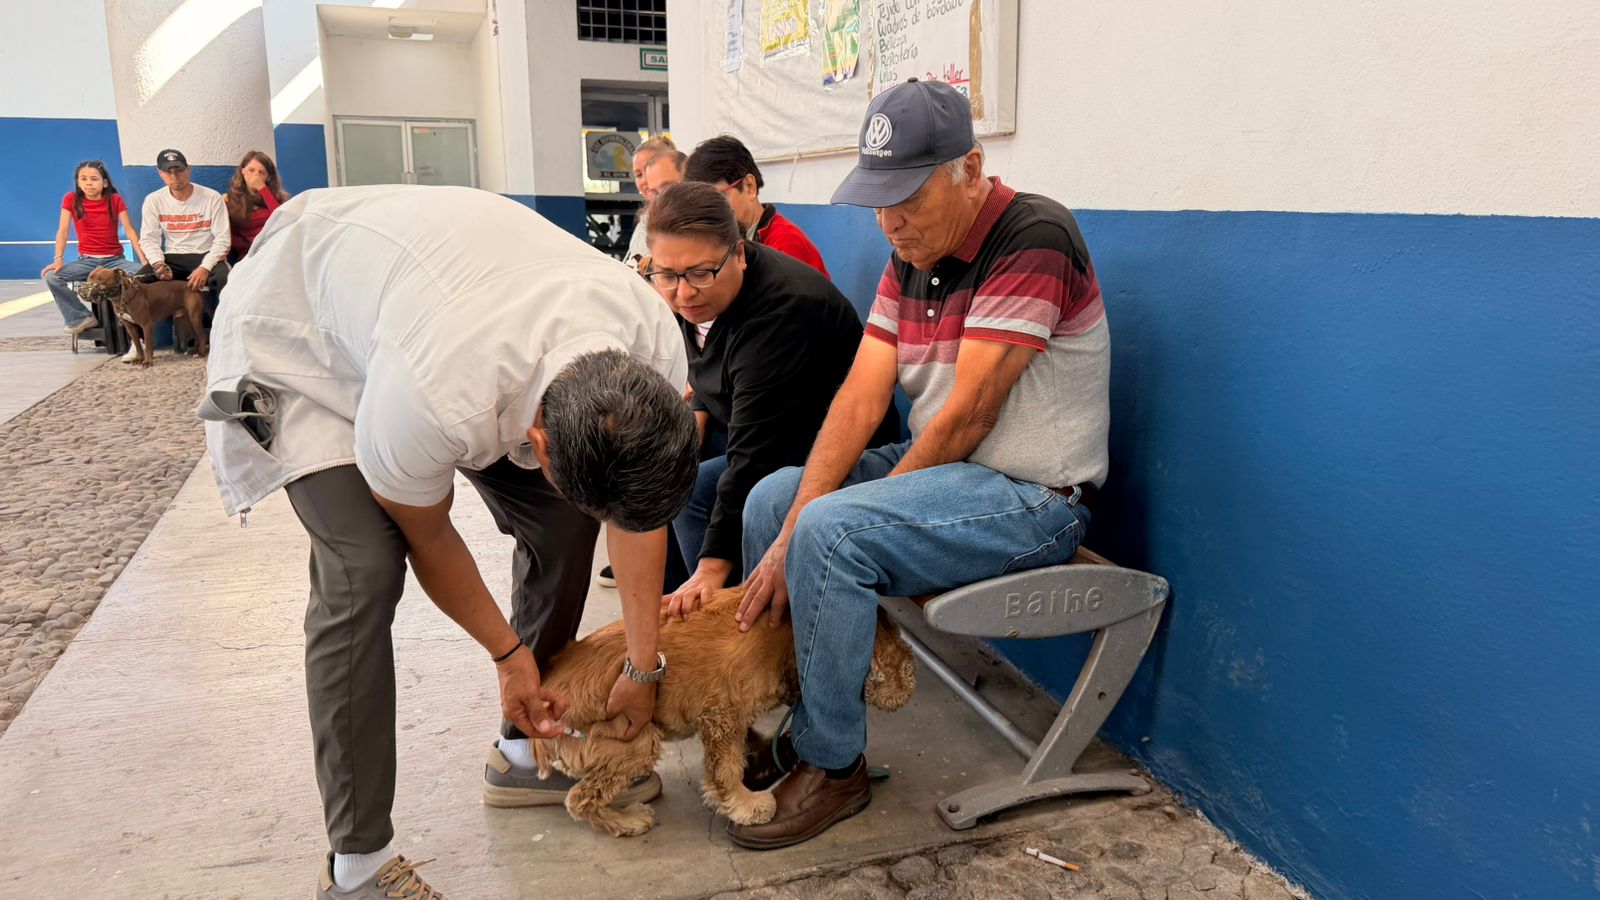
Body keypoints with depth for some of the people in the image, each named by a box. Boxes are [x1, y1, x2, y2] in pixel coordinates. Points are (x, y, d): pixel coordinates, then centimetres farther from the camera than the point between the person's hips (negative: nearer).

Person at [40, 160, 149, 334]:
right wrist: (58, 259, -16)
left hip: (115, 259, -1)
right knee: (51, 277, -23)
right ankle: (81, 317, -6)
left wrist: (144, 258, -19)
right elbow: (63, 230, -3)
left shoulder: (115, 200, -1)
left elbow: (129, 230, -7)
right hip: (86, 260, 1)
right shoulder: (71, 199, -1)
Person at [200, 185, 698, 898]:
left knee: (563, 521, -5)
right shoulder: (435, 400, -44)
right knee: (364, 571, -22)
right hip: (302, 327, -5)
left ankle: (524, 754, 16)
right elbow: (428, 537, -20)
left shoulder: (657, 347, -29)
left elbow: (638, 502, -10)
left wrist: (643, 665, -6)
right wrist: (508, 653, -7)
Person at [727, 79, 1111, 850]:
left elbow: (966, 418, -23)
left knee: (832, 531, -26)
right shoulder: (910, 257, 6)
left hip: (1032, 497, -9)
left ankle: (832, 765, -6)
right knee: (771, 498, 6)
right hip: (936, 470, 9)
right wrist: (793, 532, -15)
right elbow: (859, 401, -2)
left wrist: (812, 529, -15)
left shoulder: (1032, 239, -20)